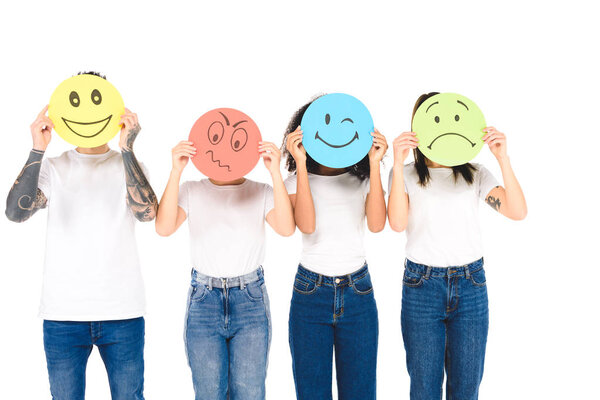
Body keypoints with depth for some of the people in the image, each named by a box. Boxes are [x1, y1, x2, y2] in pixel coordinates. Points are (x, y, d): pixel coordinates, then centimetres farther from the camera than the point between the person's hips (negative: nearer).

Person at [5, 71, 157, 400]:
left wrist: (127, 148, -19)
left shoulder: (128, 165, 5)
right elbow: (15, 212, -12)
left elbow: (146, 212, -15)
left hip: (122, 312, 0)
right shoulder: (52, 168, 6)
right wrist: (37, 151, -17)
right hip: (62, 312, 0)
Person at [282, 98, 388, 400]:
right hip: (310, 292, -1)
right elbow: (306, 225, -18)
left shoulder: (363, 179, 5)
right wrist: (301, 164, -21)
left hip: (357, 294, 1)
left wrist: (374, 164, -18)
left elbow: (376, 224, -14)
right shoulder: (297, 181, 2)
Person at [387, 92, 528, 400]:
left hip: (470, 285, 2)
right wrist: (398, 163, -21)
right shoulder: (406, 174, 3)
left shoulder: (475, 174, 8)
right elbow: (397, 223, -15)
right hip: (422, 285, -2)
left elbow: (518, 211, -6)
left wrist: (502, 158, -15)